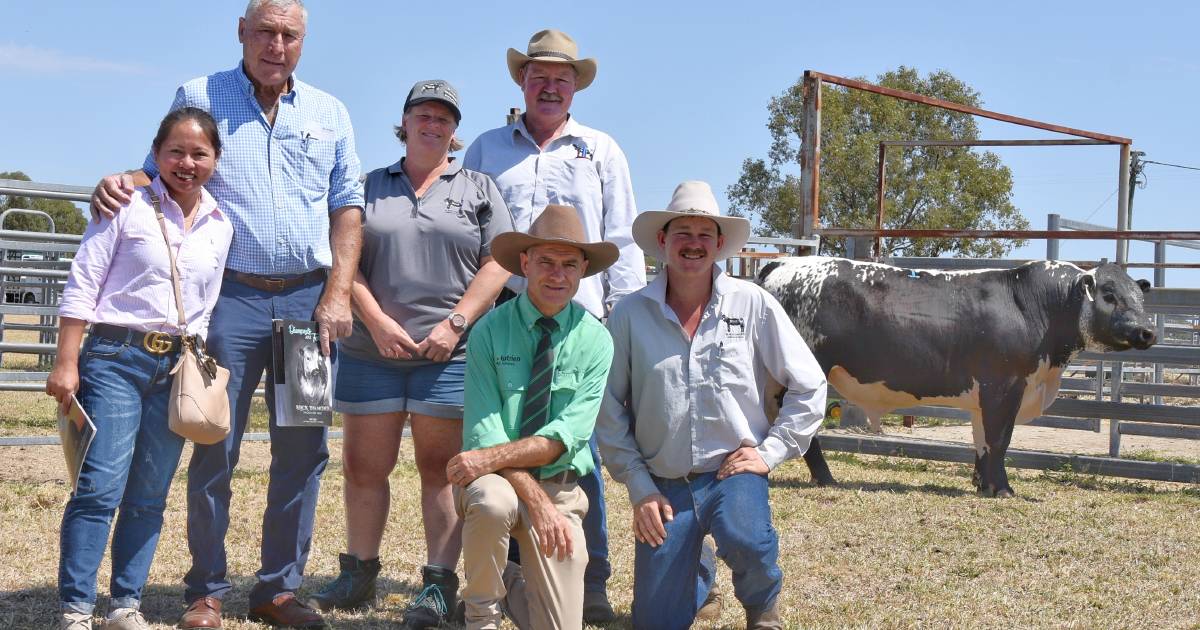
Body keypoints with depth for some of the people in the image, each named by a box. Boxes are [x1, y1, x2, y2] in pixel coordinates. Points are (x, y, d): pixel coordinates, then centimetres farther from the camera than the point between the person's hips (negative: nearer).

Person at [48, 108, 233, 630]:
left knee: (150, 496, 7)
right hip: (116, 358, -4)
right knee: (101, 485, -11)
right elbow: (82, 286, -4)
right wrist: (66, 364, -8)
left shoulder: (221, 226, 10)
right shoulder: (129, 207, -3)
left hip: (177, 368, 4)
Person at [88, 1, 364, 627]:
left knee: (303, 450, 4)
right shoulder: (198, 98, 7)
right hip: (230, 296, -2)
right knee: (215, 448, -1)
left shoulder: (329, 113, 13)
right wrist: (119, 183, -16)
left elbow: (347, 205, 11)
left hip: (309, 298, 3)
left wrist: (338, 293, 0)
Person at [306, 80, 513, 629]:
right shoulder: (370, 187, 14)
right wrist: (377, 322, -8)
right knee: (363, 466, 6)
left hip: (449, 355, -2)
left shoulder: (478, 190, 10)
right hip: (371, 352, 2)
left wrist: (454, 324, -11)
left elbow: (497, 264, 1)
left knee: (440, 469, 0)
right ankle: (358, 574, 18)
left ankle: (440, 584, 3)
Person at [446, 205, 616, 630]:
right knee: (493, 502, -37)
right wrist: (536, 498, -24)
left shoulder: (594, 340, -3)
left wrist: (492, 458, -25)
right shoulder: (489, 331, -7)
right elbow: (483, 431, -14)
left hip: (560, 485, 2)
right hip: (496, 480, -1)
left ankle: (513, 586, 28)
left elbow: (566, 436, -13)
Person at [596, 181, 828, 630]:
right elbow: (609, 410, 0)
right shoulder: (630, 314, -4)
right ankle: (694, 574, 36)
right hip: (662, 482, 1)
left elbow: (809, 386, 1)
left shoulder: (752, 304, -4)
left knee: (746, 541, -34)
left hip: (733, 471, -1)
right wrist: (638, 487, -3)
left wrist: (771, 451, -5)